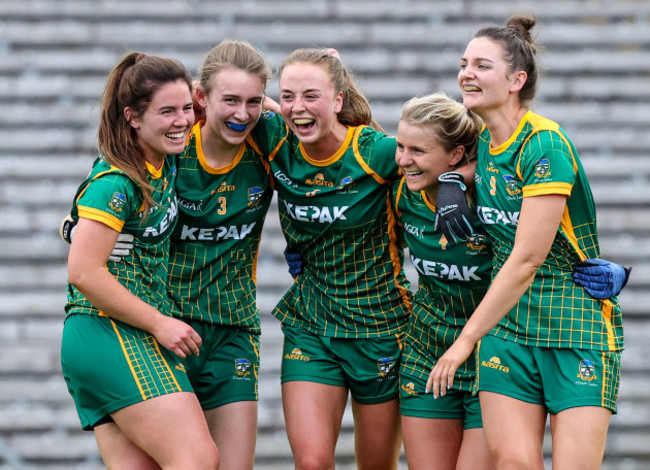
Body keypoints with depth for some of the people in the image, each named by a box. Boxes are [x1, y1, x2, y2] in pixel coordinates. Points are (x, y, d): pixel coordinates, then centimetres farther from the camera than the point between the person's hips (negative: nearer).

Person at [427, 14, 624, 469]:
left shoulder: (545, 146, -18)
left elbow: (526, 260, -20)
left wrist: (466, 339, -16)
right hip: (507, 323, 6)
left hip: (578, 330, -6)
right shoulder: (481, 143, 6)